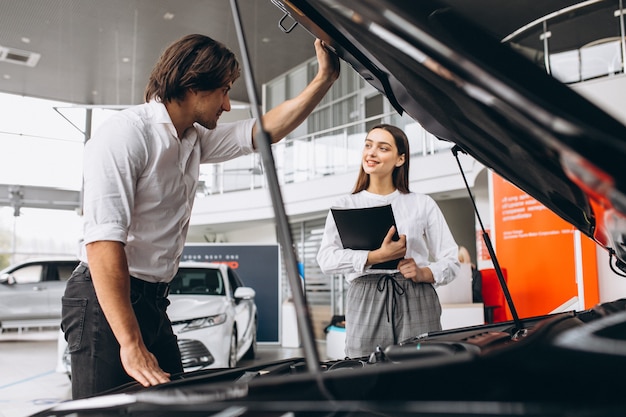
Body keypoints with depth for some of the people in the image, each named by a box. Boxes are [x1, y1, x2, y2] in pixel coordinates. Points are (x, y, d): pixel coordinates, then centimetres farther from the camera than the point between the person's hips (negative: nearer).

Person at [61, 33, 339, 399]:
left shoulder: (195, 140, 10)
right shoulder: (125, 135, -17)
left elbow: (266, 130, 15)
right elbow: (103, 242, -25)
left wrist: (325, 79, 7)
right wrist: (131, 345, -29)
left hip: (153, 301, 9)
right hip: (106, 302, -9)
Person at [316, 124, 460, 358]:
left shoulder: (422, 204, 14)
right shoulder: (344, 206, 13)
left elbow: (451, 260, 11)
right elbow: (326, 259, -3)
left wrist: (423, 273, -10)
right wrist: (377, 257, -15)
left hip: (416, 301, 0)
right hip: (366, 303, 0)